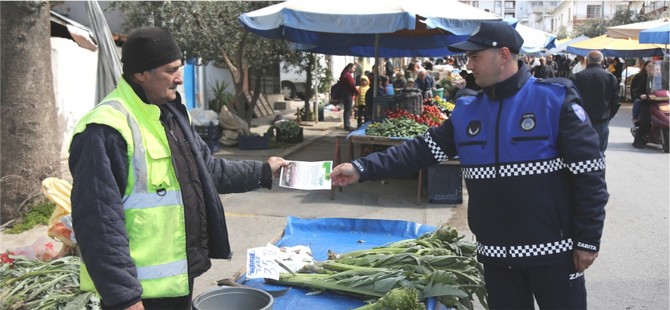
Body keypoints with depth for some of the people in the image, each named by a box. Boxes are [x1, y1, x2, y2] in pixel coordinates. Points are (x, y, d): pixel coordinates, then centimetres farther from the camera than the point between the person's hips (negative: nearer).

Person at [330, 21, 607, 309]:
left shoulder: (555, 99, -10)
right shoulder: (466, 111, 5)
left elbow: (588, 174, -11)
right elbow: (422, 150, 4)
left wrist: (588, 240, -12)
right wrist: (362, 169, -7)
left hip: (552, 250, -4)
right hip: (496, 253, 5)